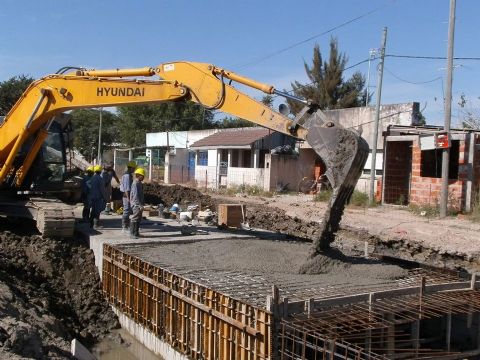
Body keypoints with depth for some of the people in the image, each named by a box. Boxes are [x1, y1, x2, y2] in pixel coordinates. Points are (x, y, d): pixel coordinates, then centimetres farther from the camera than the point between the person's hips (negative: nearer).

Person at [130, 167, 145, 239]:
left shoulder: (140, 183, 12)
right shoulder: (135, 184, -17)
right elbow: (136, 195, -22)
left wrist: (142, 203, 19)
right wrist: (140, 205, -23)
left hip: (139, 204, 10)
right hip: (136, 204, -10)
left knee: (139, 219, 15)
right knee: (135, 219, -7)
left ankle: (136, 233, 23)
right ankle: (132, 234, -3)